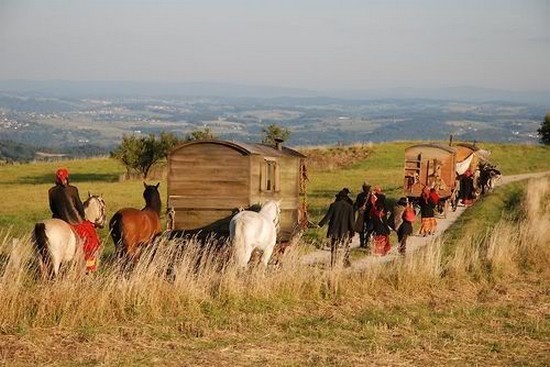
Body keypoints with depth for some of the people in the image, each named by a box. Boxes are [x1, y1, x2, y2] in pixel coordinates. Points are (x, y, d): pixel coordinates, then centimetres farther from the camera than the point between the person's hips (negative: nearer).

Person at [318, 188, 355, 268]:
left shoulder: (333, 205, -3)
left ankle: (333, 265, 7)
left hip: (334, 231, 0)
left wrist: (320, 225, 1)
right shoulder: (349, 207, -2)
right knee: (346, 247, 16)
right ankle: (346, 262, 12)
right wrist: (352, 232, 3)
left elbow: (327, 217, -6)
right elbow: (351, 221, -2)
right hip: (344, 231, 0)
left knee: (334, 248, 8)